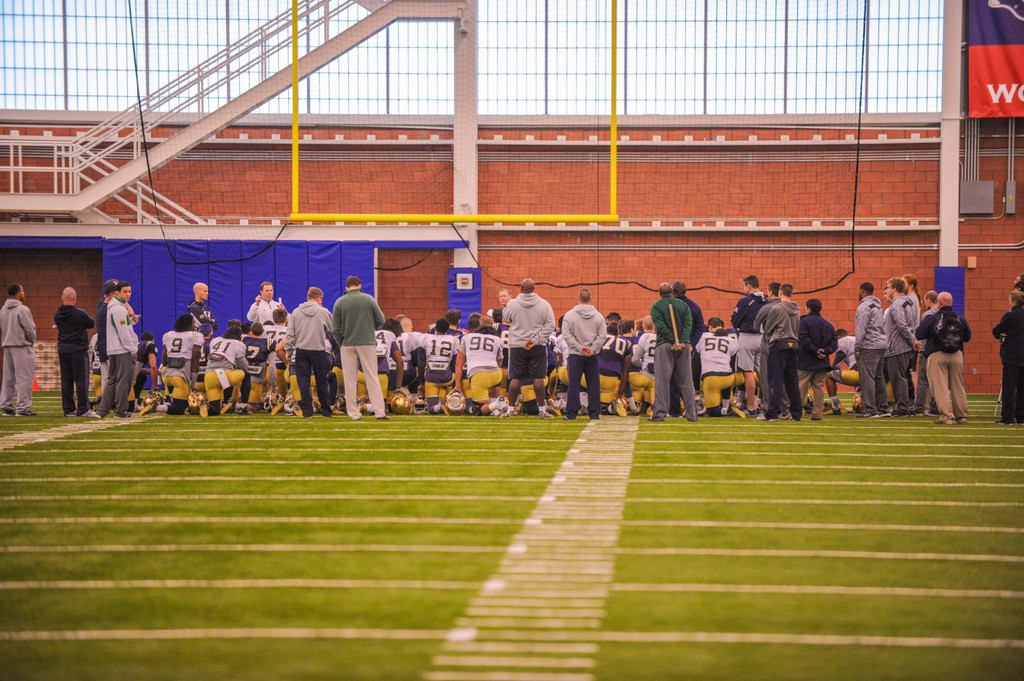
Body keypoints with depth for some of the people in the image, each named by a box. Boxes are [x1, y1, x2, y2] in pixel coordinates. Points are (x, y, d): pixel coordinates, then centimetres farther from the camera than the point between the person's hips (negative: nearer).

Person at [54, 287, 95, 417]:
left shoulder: (57, 314, 3)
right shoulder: (79, 313, -14)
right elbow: (92, 324, -2)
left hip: (62, 349, 6)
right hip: (78, 349, -6)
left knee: (66, 381, 10)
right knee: (81, 380, -2)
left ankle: (68, 409, 11)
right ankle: (83, 409, -4)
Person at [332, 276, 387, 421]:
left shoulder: (339, 302, 0)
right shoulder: (368, 299, -1)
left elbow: (335, 328, -1)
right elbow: (380, 320, 0)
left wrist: (341, 343, 11)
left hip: (347, 344, 0)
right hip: (367, 342, 0)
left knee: (350, 380, 7)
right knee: (372, 378, 2)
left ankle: (354, 413, 6)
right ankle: (380, 412, -4)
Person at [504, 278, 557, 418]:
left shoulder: (512, 304, -6)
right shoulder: (544, 304, -3)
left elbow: (507, 320, 11)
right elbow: (550, 326, -7)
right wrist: (536, 339, -9)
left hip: (517, 345, 0)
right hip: (538, 347, 0)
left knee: (515, 378, 7)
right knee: (538, 378, 3)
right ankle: (542, 409, 3)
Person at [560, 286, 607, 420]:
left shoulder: (569, 315, -4)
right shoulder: (598, 316, 2)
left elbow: (567, 336, -8)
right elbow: (602, 335, -2)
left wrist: (579, 348, -8)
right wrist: (592, 349, -6)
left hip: (575, 354, -1)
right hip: (594, 355, 1)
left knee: (574, 384, 2)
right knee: (593, 384, 7)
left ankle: (571, 413, 1)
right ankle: (594, 413, 8)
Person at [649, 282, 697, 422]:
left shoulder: (656, 306, 3)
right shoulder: (683, 305, 13)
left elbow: (661, 326, -9)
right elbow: (688, 324, 0)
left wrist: (673, 341, -13)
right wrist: (683, 342, -10)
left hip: (664, 344, -3)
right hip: (683, 346, 3)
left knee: (662, 380, -3)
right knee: (685, 380, 7)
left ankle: (660, 413, -9)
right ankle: (692, 414, 6)